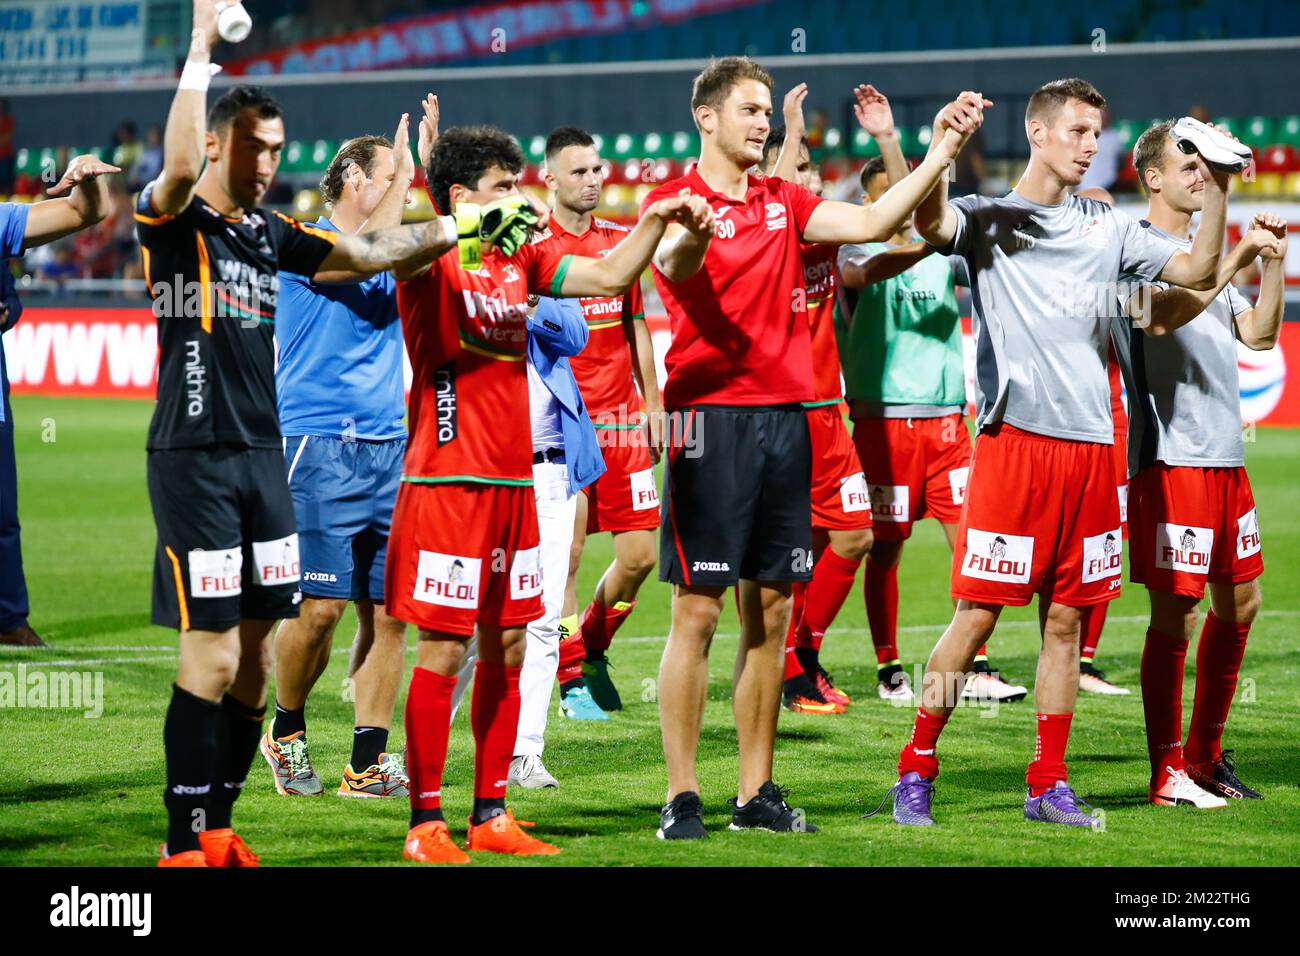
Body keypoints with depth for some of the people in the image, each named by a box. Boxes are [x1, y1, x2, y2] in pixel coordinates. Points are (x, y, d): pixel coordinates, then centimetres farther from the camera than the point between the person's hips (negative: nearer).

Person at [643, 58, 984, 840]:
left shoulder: (783, 203, 15)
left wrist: (940, 156, 0)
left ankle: (757, 791, 14)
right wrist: (691, 239, -47)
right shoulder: (676, 202, -4)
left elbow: (871, 222, 7)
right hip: (712, 415, -6)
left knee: (771, 612, 8)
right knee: (698, 611, -5)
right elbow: (675, 268, -24)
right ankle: (683, 797, -1)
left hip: (785, 415, 6)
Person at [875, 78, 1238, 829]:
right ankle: (916, 770, 4)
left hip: (1090, 444, 5)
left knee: (1066, 619, 6)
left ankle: (1049, 786, 13)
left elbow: (1196, 271, 11)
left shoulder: (1109, 227, 16)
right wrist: (941, 145, -35)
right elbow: (930, 222, -19)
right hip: (1014, 437, -5)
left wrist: (1217, 194, -3)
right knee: (978, 612, -6)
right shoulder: (988, 219, 2)